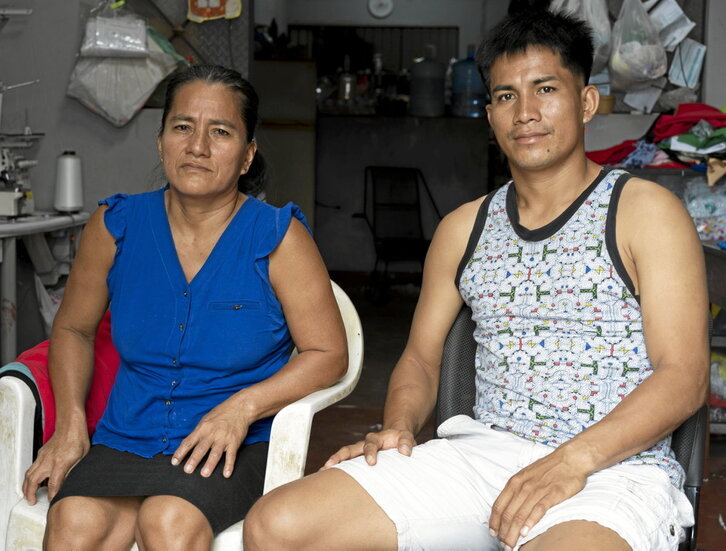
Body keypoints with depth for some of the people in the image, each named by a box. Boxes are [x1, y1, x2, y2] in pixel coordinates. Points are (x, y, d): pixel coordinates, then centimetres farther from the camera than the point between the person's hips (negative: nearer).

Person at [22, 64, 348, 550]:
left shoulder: (278, 237, -3)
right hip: (124, 440, 2)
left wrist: (242, 406, -15)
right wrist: (70, 423, 3)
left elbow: (329, 354, -1)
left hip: (236, 449, -2)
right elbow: (73, 328, 18)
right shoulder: (116, 226, 6)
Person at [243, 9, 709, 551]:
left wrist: (572, 460, -21)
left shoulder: (645, 211, 2)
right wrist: (399, 427, 0)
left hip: (613, 469, -5)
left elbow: (683, 377, -7)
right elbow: (421, 357, 24)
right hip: (482, 448, 5)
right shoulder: (463, 229, 18)